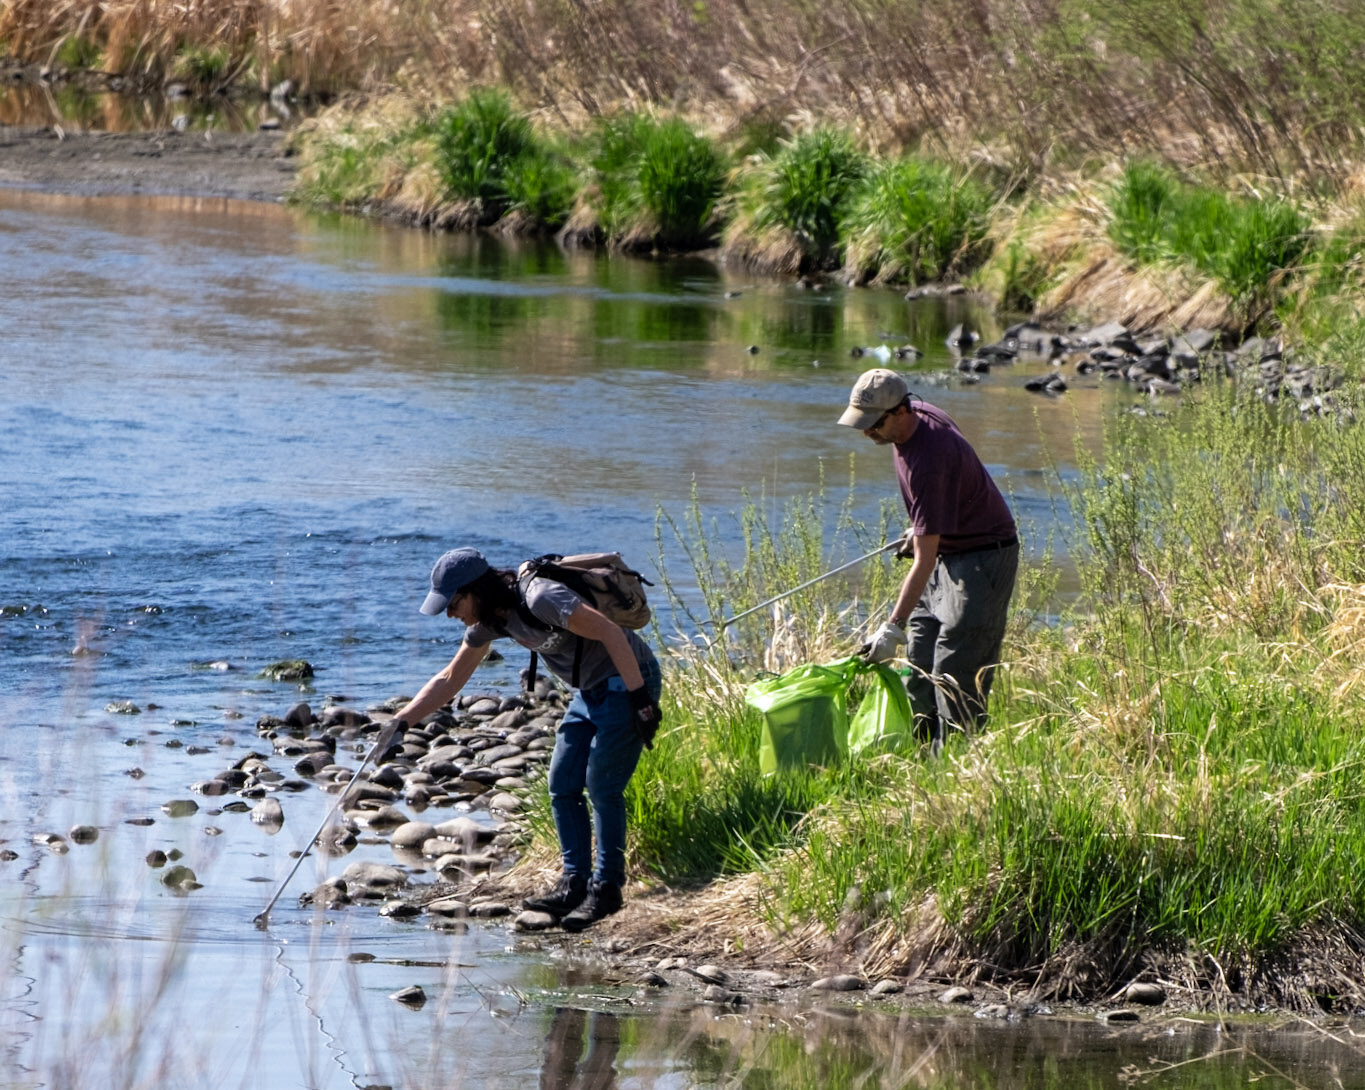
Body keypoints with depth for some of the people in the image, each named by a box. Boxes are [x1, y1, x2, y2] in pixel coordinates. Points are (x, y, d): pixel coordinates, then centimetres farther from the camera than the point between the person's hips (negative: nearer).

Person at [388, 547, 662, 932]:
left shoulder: (541, 599, -28)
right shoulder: (490, 620, 1)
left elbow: (610, 633, -28)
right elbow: (450, 679, 11)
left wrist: (639, 698, -29)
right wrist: (399, 723, 4)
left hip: (628, 680, -9)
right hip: (592, 691, 9)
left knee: (602, 787, -9)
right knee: (563, 786, 5)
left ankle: (606, 888, -1)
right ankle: (574, 884, 9)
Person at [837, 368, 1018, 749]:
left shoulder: (929, 460, -32)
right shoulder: (919, 413, -5)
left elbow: (925, 558, -31)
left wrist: (894, 627, -32)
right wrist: (920, 529, 24)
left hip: (983, 557, -10)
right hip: (946, 551, 10)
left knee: (955, 675, -12)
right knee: (918, 664, 9)